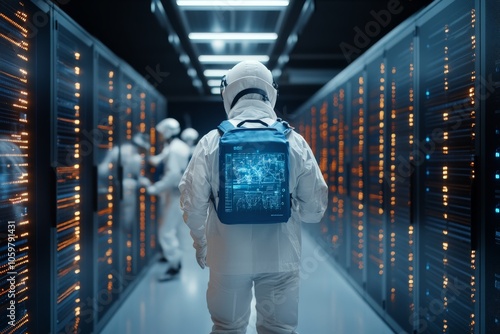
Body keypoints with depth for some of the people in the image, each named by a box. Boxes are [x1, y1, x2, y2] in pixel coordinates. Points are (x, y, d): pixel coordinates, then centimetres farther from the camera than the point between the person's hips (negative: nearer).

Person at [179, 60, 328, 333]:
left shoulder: (211, 142, -7)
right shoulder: (294, 141, -5)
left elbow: (193, 203, -3)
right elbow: (314, 206, -3)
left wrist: (200, 242, 14)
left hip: (228, 256, 0)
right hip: (280, 257, 0)